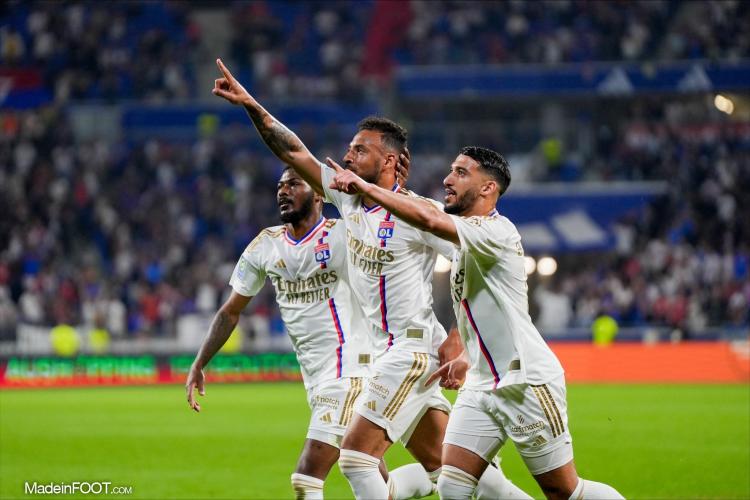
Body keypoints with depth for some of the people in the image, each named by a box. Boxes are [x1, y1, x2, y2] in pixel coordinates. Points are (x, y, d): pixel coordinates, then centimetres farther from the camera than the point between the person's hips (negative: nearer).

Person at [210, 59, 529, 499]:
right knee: (444, 464, 10)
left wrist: (459, 340, -16)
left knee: (356, 456, -13)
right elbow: (293, 151, 8)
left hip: (411, 349, -8)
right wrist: (251, 105, -3)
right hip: (387, 351, 8)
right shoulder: (347, 196, 7)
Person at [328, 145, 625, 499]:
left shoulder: (496, 231, -17)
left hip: (527, 384, -9)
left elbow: (430, 219, -34)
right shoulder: (466, 241, 14)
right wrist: (469, 358, 21)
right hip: (481, 387, 9)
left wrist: (366, 188, -30)